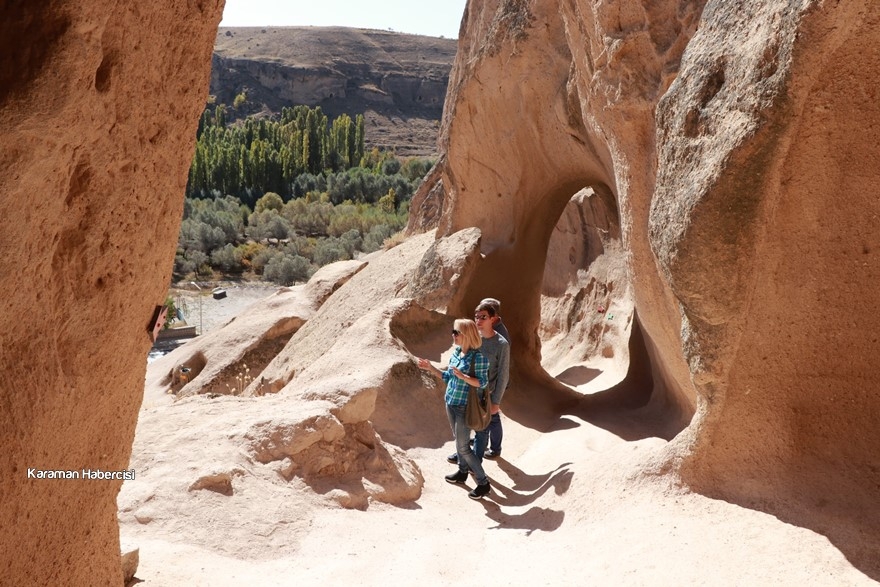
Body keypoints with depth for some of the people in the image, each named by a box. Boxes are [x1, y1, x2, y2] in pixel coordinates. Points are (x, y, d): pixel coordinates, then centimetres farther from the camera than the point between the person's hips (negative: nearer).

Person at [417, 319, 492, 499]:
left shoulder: (478, 357, -20)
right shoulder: (456, 352, 3)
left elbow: (483, 383, -19)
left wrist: (463, 376, -31)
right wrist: (431, 368, 5)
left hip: (465, 407, -8)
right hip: (450, 403, 8)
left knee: (462, 446, -4)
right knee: (459, 440, 20)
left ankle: (483, 483, 6)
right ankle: (463, 472, 37)